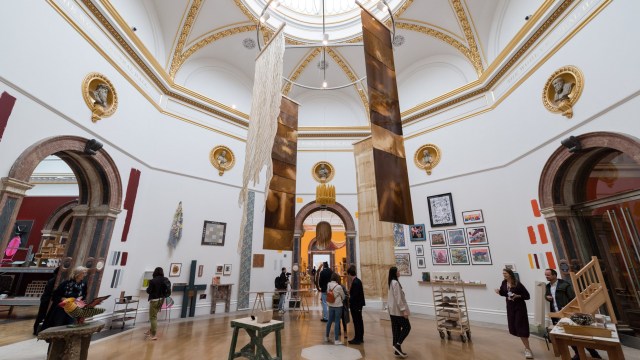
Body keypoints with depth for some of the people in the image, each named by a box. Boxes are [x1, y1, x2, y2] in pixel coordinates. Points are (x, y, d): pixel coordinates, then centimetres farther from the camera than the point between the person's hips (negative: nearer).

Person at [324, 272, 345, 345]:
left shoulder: (328, 285, -5)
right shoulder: (338, 286, -18)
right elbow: (343, 295, -3)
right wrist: (342, 299, 18)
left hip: (331, 305, 5)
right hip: (338, 306, -5)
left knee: (330, 321, 17)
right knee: (337, 322, 3)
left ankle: (326, 336, 30)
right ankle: (336, 340, 10)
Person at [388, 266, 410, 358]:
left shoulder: (391, 282, 10)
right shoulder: (395, 283, -19)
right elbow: (398, 298, -22)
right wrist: (404, 310, -20)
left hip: (392, 310, 9)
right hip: (398, 310, -9)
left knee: (396, 329, 12)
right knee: (407, 327, 2)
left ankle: (397, 350, 17)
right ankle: (398, 345, -1)